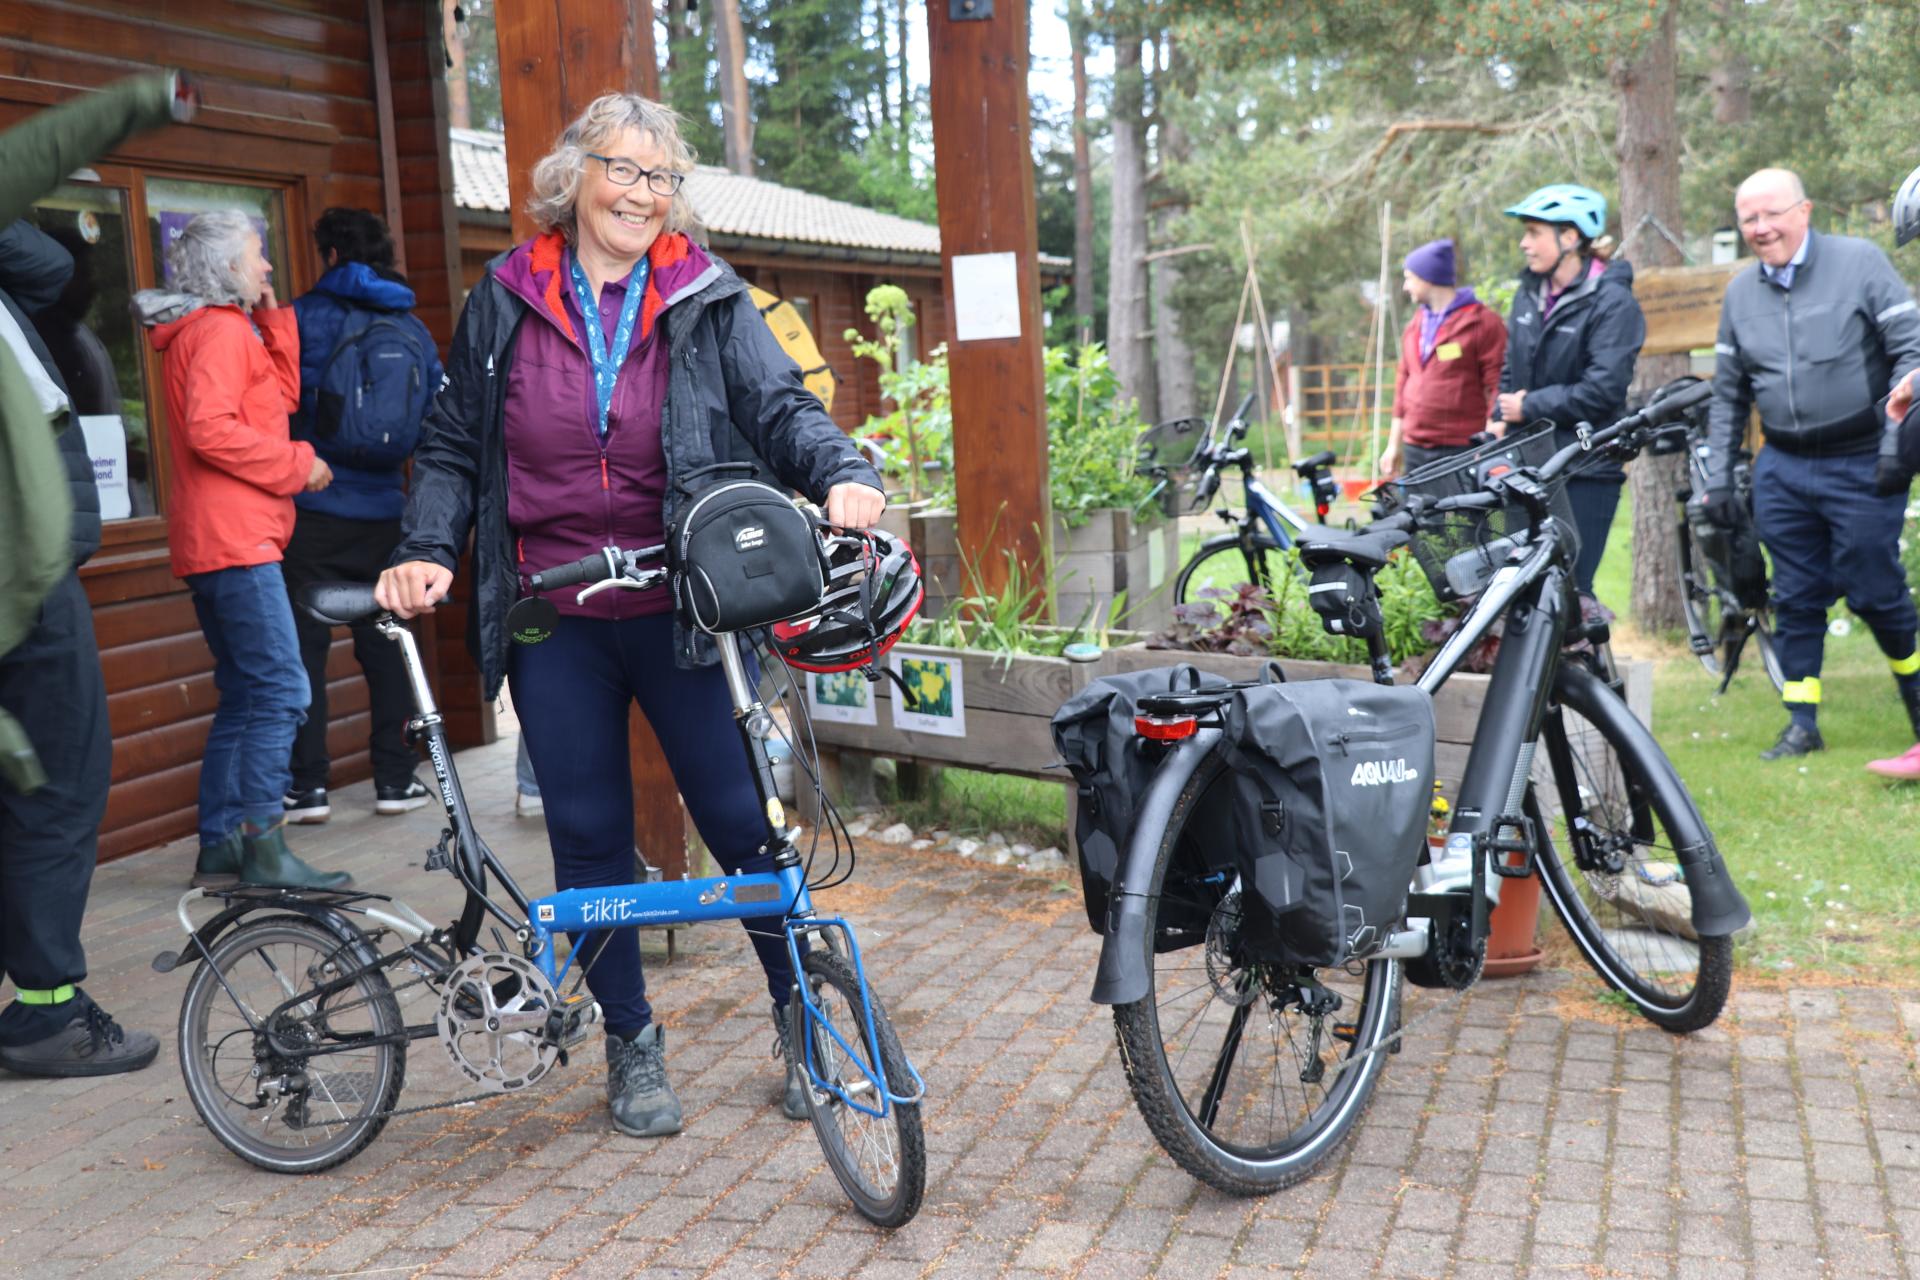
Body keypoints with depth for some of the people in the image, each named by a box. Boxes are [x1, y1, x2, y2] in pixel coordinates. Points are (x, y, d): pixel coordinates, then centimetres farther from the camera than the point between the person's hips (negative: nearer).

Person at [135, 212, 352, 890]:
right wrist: (298, 464, -14)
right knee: (280, 689, -12)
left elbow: (281, 396, 20)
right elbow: (210, 430, -22)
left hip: (213, 544, 11)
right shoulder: (222, 329, -10)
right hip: (235, 539, -11)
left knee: (245, 696, 13)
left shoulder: (208, 329, 22)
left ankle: (219, 847, 16)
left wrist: (273, 315, 15)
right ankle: (264, 851, -12)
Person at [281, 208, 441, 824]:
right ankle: (395, 778, 12)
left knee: (305, 642, 1)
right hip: (383, 512, 4)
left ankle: (308, 784, 0)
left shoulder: (307, 315, -4)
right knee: (384, 642, 11)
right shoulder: (414, 329, 9)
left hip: (313, 505, -4)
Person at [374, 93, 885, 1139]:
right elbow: (452, 446, 10)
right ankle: (631, 1042, 24)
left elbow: (782, 409, -5)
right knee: (589, 836, 8)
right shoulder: (504, 302, 5)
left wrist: (842, 474, -26)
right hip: (553, 622, 2)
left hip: (678, 612, -1)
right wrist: (426, 551, -5)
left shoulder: (708, 301, 1)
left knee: (739, 818, 1)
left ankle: (801, 1014, 21)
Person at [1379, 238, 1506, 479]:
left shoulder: (1481, 322, -5)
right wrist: (1394, 445, 20)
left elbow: (1497, 389, -9)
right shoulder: (1415, 324, 18)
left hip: (1462, 451, -7)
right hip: (1415, 450, 7)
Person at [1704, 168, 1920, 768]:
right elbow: (1728, 393, 15)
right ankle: (1801, 721, 15)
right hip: (1782, 470, 4)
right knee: (1796, 597, 7)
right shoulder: (1740, 292, 9)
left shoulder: (1860, 262, -5)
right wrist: (1719, 475, 9)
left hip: (1862, 464, -4)